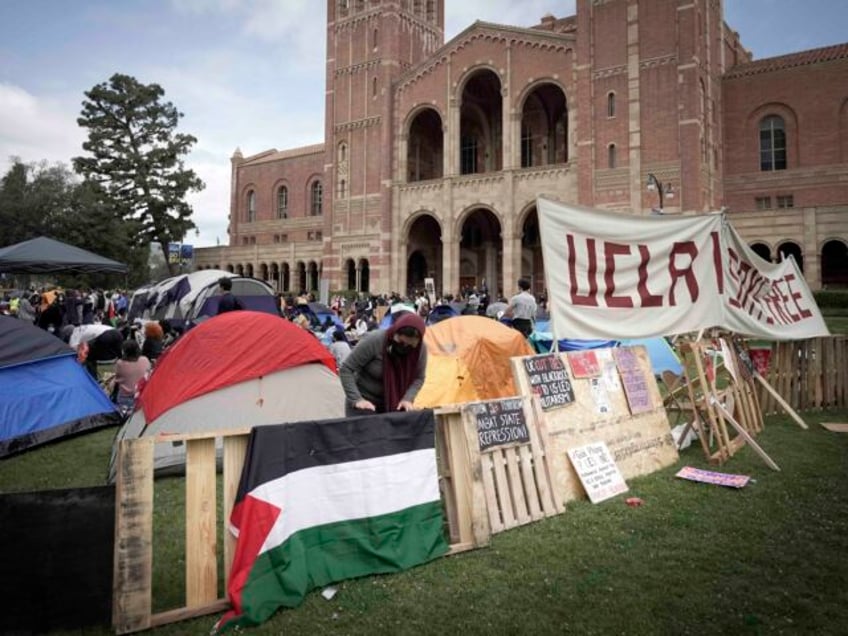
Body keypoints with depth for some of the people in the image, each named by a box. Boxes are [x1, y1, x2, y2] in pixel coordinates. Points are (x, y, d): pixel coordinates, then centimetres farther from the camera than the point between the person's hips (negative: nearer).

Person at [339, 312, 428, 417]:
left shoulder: (420, 349, -13)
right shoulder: (373, 341, -26)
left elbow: (418, 378, 1)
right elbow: (346, 369, -19)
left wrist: (407, 398, -17)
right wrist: (356, 399, -26)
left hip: (393, 404, 3)